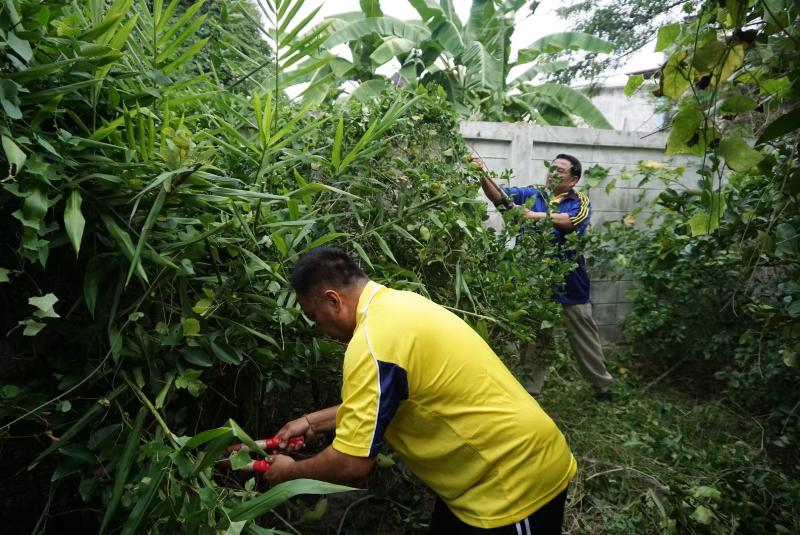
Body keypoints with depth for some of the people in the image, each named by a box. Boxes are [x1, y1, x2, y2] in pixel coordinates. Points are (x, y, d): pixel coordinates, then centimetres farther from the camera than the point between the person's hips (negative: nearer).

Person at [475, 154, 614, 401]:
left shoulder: (580, 202, -1)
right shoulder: (530, 195, 4)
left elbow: (570, 221, -23)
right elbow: (499, 195, -11)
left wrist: (535, 215, -32)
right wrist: (483, 176, -28)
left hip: (570, 282, -1)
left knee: (585, 339, 14)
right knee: (531, 339, 11)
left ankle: (603, 385, 34)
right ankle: (530, 389, 25)